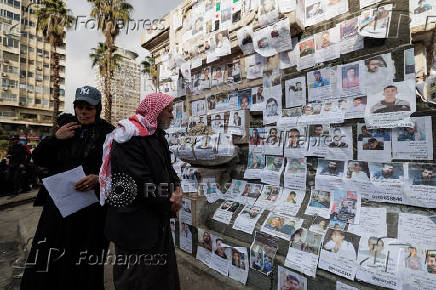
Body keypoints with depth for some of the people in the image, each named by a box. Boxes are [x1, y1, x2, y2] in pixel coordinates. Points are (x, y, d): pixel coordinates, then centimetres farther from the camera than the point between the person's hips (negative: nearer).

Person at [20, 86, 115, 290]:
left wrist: (99, 178, -26)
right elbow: (38, 159, 13)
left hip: (91, 208, -4)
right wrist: (55, 138, -2)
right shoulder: (67, 129, 11)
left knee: (83, 270, 7)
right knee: (44, 264, 9)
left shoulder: (108, 133, -5)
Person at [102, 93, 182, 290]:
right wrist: (169, 204, -12)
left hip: (158, 220, 9)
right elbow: (140, 182, -24)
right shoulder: (130, 137, -19)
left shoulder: (158, 136, 10)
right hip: (135, 224, -9)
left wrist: (177, 188, -7)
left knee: (162, 273, 23)